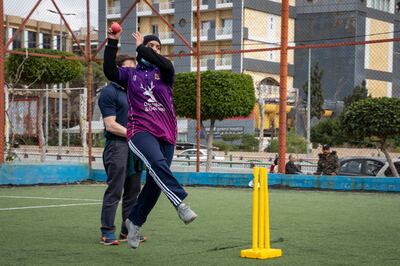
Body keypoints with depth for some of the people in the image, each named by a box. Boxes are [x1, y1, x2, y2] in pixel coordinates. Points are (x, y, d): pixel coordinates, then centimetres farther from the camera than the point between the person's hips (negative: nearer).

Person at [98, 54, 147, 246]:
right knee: (114, 191, -7)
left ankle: (128, 230, 17)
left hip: (134, 147, 8)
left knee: (132, 192, 10)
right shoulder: (109, 92, -6)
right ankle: (107, 233, -3)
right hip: (117, 146, -8)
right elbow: (111, 125, -13)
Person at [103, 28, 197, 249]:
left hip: (166, 134, 2)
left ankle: (134, 221, 20)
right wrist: (112, 44, -6)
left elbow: (167, 66, -10)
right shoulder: (131, 75, 15)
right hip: (140, 131, -2)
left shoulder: (163, 73, 14)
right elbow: (110, 72, -3)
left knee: (154, 184, 2)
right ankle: (180, 203, -43)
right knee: (157, 162, -33)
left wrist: (141, 47, -3)